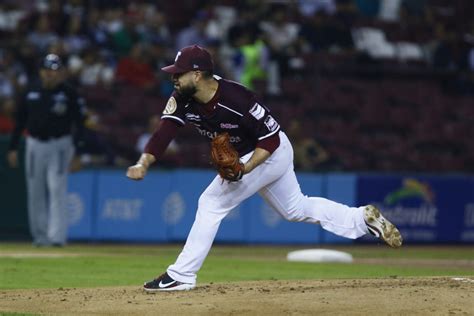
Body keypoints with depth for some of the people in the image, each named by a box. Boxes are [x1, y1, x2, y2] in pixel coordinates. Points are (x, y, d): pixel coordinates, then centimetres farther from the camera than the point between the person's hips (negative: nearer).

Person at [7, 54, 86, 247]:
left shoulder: (69, 95, -3)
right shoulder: (31, 94, 6)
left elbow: (79, 123, -4)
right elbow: (19, 122, 11)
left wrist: (77, 151, -14)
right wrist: (13, 148, 6)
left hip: (60, 145, -4)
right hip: (35, 144, 4)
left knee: (57, 189, -13)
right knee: (35, 192, 6)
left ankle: (57, 236, -16)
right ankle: (40, 235, 17)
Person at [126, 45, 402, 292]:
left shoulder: (235, 98, -34)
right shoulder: (182, 100, -15)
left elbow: (271, 137, -26)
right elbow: (163, 135, -23)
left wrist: (244, 169, -37)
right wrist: (143, 164, -40)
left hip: (272, 152, -8)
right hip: (245, 156, 8)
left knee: (212, 202, -14)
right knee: (297, 209, 20)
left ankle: (182, 276, -8)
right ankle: (364, 218, 26)